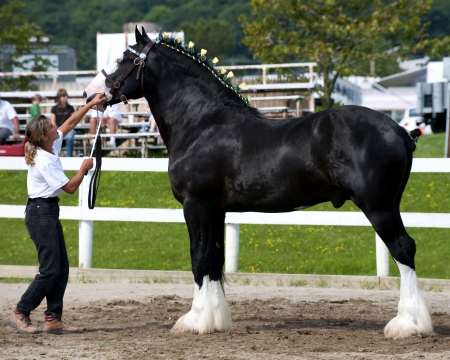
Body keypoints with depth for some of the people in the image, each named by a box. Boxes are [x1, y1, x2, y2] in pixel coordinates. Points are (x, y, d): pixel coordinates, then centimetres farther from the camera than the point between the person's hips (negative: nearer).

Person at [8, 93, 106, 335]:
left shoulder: (51, 148, 5)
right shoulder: (44, 161, -20)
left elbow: (70, 124, 18)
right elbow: (70, 188, -15)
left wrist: (91, 105, 16)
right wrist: (84, 168, -1)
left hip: (49, 212, 10)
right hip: (40, 213, -10)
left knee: (62, 269, 7)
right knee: (50, 270, -9)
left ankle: (53, 320, 7)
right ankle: (20, 314, -1)